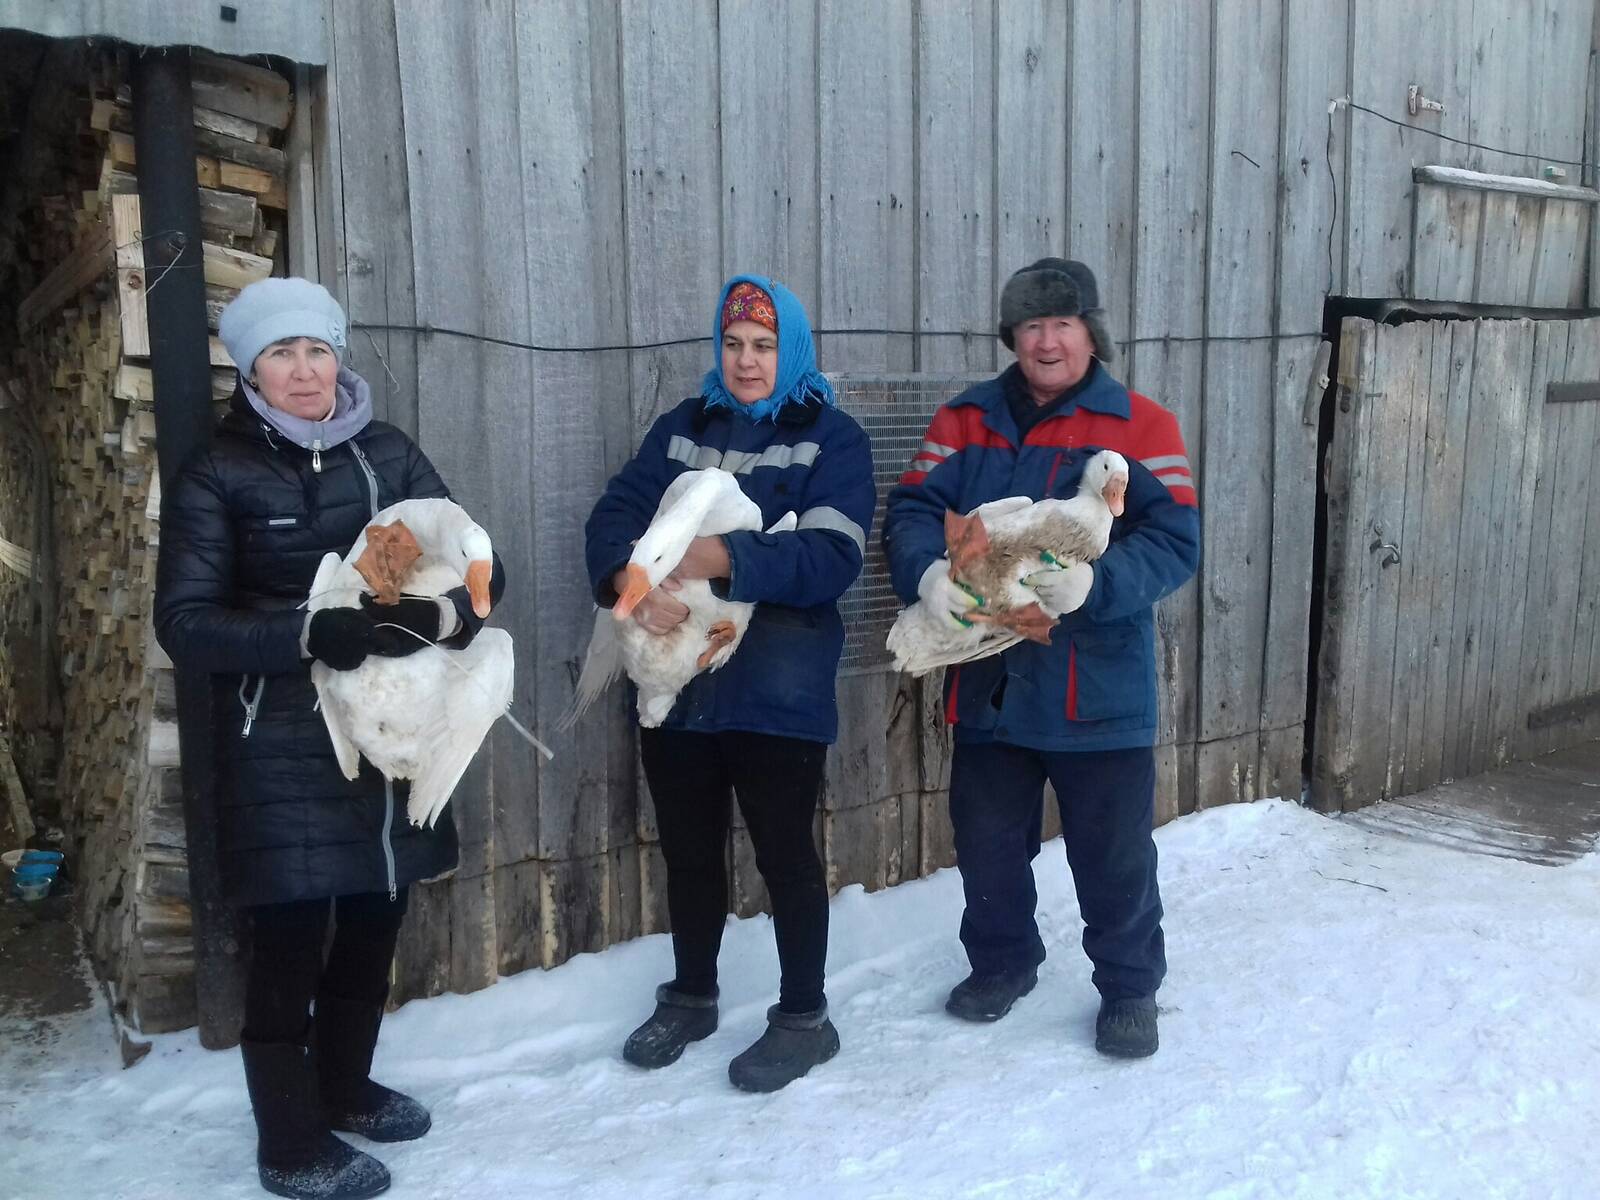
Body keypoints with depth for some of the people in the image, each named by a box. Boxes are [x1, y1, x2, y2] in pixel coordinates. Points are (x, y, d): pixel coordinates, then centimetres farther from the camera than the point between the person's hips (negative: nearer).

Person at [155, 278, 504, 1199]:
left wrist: (441, 615, -23)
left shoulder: (389, 454, 5)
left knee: (375, 920, 16)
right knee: (291, 942, 1)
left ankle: (344, 1087, 39)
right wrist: (309, 633, -27)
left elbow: (480, 565, -1)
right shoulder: (218, 475, -4)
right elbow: (185, 621, -12)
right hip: (283, 748, -4)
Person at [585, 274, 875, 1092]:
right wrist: (629, 581, -23)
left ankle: (803, 1017, 24)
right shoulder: (682, 428, 11)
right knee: (689, 849, 17)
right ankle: (690, 996, 37)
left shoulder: (831, 438, -4)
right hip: (676, 682, 5)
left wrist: (725, 560, -31)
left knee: (784, 851, 6)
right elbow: (616, 513, -2)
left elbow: (833, 557, -18)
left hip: (777, 691, -5)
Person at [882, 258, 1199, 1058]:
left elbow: (1174, 542, -13)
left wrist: (1095, 583, -31)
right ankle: (1000, 964, 41)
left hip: (1098, 692, -3)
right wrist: (927, 571, -25)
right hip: (987, 683, 3)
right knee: (987, 843, 17)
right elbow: (911, 511, -3)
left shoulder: (1141, 425, -4)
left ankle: (1130, 988, 30)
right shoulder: (965, 421, 6)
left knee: (1114, 855, 9)